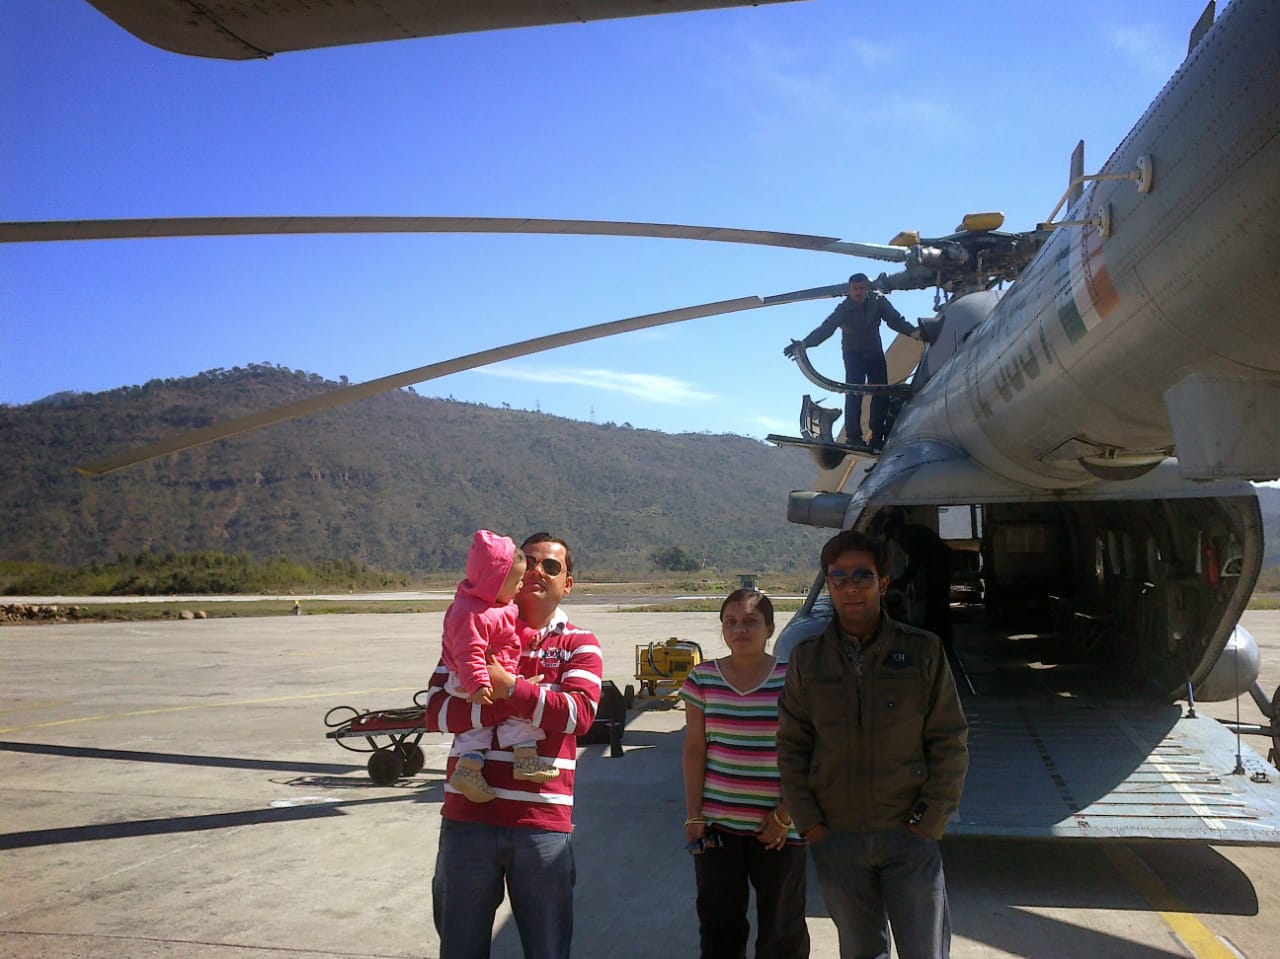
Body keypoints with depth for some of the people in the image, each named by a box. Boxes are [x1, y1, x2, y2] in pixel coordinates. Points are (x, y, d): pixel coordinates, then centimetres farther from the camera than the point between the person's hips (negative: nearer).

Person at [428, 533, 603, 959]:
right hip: (469, 817, 1)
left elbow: (578, 713, -14)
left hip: (542, 823, -1)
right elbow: (436, 712, -5)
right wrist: (512, 706, -17)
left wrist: (508, 686, -20)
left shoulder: (579, 644, 4)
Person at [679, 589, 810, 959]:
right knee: (718, 928, 11)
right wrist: (693, 816, 0)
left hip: (778, 827, -2)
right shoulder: (702, 678, 1)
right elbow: (694, 750, 4)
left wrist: (785, 814, -8)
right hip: (716, 823, 2)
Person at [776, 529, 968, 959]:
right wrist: (809, 824, -2)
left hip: (909, 833, -1)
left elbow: (950, 741, -2)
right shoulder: (807, 658, 0)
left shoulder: (922, 650, -4)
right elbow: (791, 746, 4)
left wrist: (929, 822, -7)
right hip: (835, 839, 2)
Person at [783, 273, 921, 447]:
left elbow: (896, 320, -15)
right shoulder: (844, 309, -18)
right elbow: (825, 328, -27)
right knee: (854, 392, -18)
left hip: (875, 352, 3)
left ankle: (878, 437, 4)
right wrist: (804, 343, -43)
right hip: (853, 354, -3)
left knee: (881, 394, -3)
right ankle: (853, 436, -17)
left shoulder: (878, 302, -11)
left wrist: (912, 331, -35)